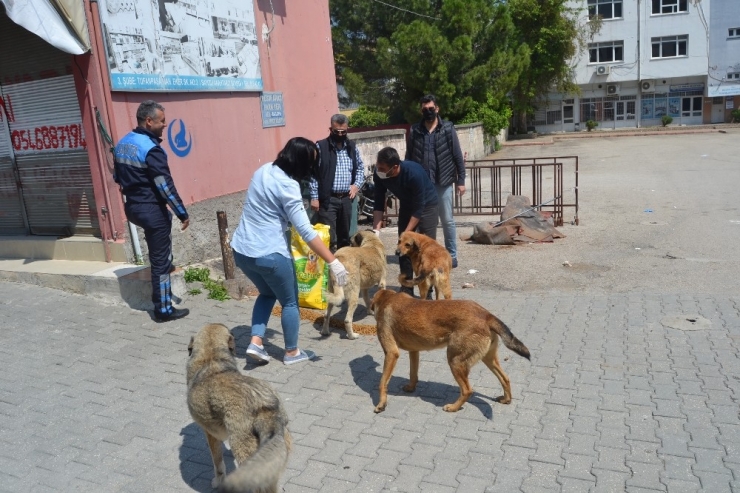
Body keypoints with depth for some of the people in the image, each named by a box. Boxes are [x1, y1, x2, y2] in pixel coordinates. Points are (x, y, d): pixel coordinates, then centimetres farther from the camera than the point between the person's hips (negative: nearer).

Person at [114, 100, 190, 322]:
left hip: (131, 207, 9)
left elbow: (117, 177, 17)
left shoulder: (122, 143, 8)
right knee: (160, 261, 1)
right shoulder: (150, 149, -20)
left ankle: (165, 265, 45)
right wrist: (182, 213, -16)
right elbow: (165, 185, -22)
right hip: (151, 209, -9)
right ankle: (163, 310, 8)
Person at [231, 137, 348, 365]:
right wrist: (333, 262, -23)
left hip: (241, 250, 8)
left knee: (267, 293, 28)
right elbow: (306, 231, -24)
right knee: (290, 301, 13)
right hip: (269, 254, -8)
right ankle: (291, 352, 26)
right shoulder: (288, 186, -18)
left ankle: (255, 342, 18)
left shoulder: (264, 170, 6)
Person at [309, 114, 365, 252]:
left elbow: (360, 167, 21)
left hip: (346, 198, 5)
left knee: (344, 235, 16)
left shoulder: (352, 147, 10)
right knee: (329, 237, -6)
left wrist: (357, 184, 4)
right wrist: (314, 197, -10)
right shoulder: (321, 147, -6)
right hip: (327, 199, -5)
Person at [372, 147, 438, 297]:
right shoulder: (379, 175, -22)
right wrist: (376, 229, -21)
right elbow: (379, 204, -12)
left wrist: (406, 234, -28)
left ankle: (427, 291, 0)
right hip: (407, 205, 5)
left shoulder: (414, 173, -36)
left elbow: (419, 208, -30)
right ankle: (406, 289, 10)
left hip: (426, 204, -5)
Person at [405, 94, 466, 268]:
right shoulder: (414, 130, 4)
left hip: (443, 182, -2)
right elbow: (408, 158, 7)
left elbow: (457, 156, 0)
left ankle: (452, 255, 16)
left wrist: (461, 180, -3)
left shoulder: (448, 128, -1)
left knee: (447, 220, 5)